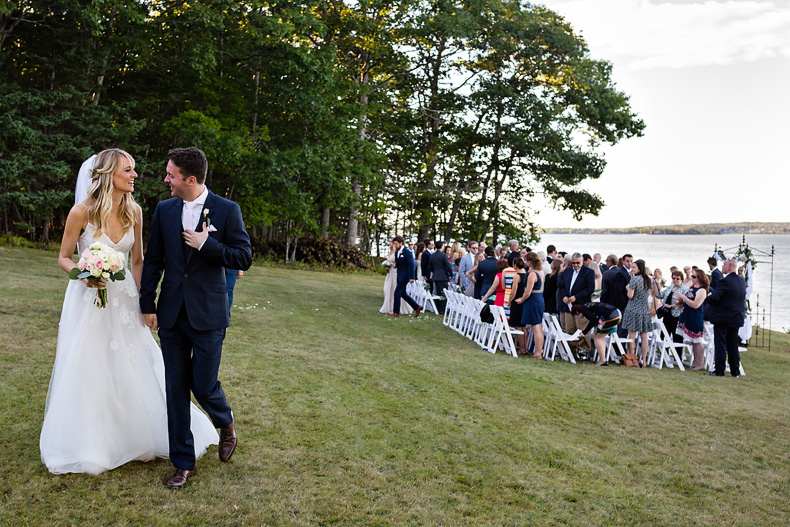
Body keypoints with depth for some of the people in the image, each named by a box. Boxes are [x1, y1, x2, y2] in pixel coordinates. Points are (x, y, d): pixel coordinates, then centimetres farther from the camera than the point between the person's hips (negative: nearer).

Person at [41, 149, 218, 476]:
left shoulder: (133, 211, -3)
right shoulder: (82, 211, -14)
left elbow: (137, 261, 5)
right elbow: (64, 258, -3)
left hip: (123, 297, 3)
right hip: (89, 298, -3)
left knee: (133, 370, 8)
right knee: (88, 372, 5)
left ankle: (137, 439, 27)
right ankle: (87, 445, 26)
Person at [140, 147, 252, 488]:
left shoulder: (227, 210, -5)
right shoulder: (164, 210, 6)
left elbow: (244, 258, -6)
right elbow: (153, 260, 9)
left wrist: (205, 244, -15)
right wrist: (147, 305, 5)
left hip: (208, 315, -4)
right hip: (171, 315, 4)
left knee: (203, 385, 0)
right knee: (176, 389, 8)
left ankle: (226, 424, 34)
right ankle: (183, 463, 21)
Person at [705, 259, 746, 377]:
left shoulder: (725, 281, -19)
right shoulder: (742, 281, 7)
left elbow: (714, 297, -25)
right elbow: (743, 299, 16)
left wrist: (708, 297, -5)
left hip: (723, 318, -7)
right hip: (737, 317, 7)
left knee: (720, 345, -1)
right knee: (733, 345, 13)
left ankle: (719, 370, 1)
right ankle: (735, 371, 17)